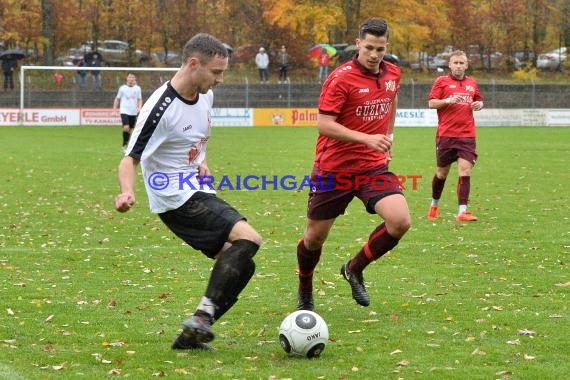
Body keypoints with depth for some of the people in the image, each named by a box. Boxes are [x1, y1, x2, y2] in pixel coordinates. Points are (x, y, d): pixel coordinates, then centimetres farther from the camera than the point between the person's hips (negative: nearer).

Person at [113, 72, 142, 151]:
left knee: (131, 129, 7)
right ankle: (125, 144, -8)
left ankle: (126, 145, 21)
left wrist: (139, 107, -7)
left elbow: (140, 99, 10)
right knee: (126, 127, -20)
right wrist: (114, 109, -1)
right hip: (124, 111, -3)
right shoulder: (122, 88, 0)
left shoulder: (137, 88, 5)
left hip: (133, 112, 3)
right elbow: (117, 99, 7)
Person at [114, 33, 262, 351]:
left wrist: (202, 161, 11)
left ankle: (192, 334, 6)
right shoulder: (162, 108, -21)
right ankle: (203, 315, -26)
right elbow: (130, 158, -21)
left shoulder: (205, 95, 5)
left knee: (241, 267, 3)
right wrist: (128, 192, -39)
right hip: (177, 198, -9)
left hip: (199, 194, 9)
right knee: (248, 238, -24)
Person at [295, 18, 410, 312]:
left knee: (400, 221, -18)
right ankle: (304, 293, 37)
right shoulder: (341, 78, -16)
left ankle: (355, 269, 7)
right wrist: (367, 138, -30)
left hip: (373, 167, 4)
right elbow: (323, 124, -22)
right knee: (315, 236, 7)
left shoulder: (392, 74, 3)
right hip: (333, 169, -4)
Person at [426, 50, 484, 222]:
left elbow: (479, 100, 27)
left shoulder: (472, 83, 13)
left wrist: (479, 104, 4)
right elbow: (431, 103, -5)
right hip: (446, 134, -2)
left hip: (467, 135, 2)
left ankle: (462, 211, -15)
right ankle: (434, 205, 31)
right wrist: (448, 101, -21)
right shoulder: (441, 81, 1)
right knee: (442, 172, 8)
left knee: (465, 169, -12)